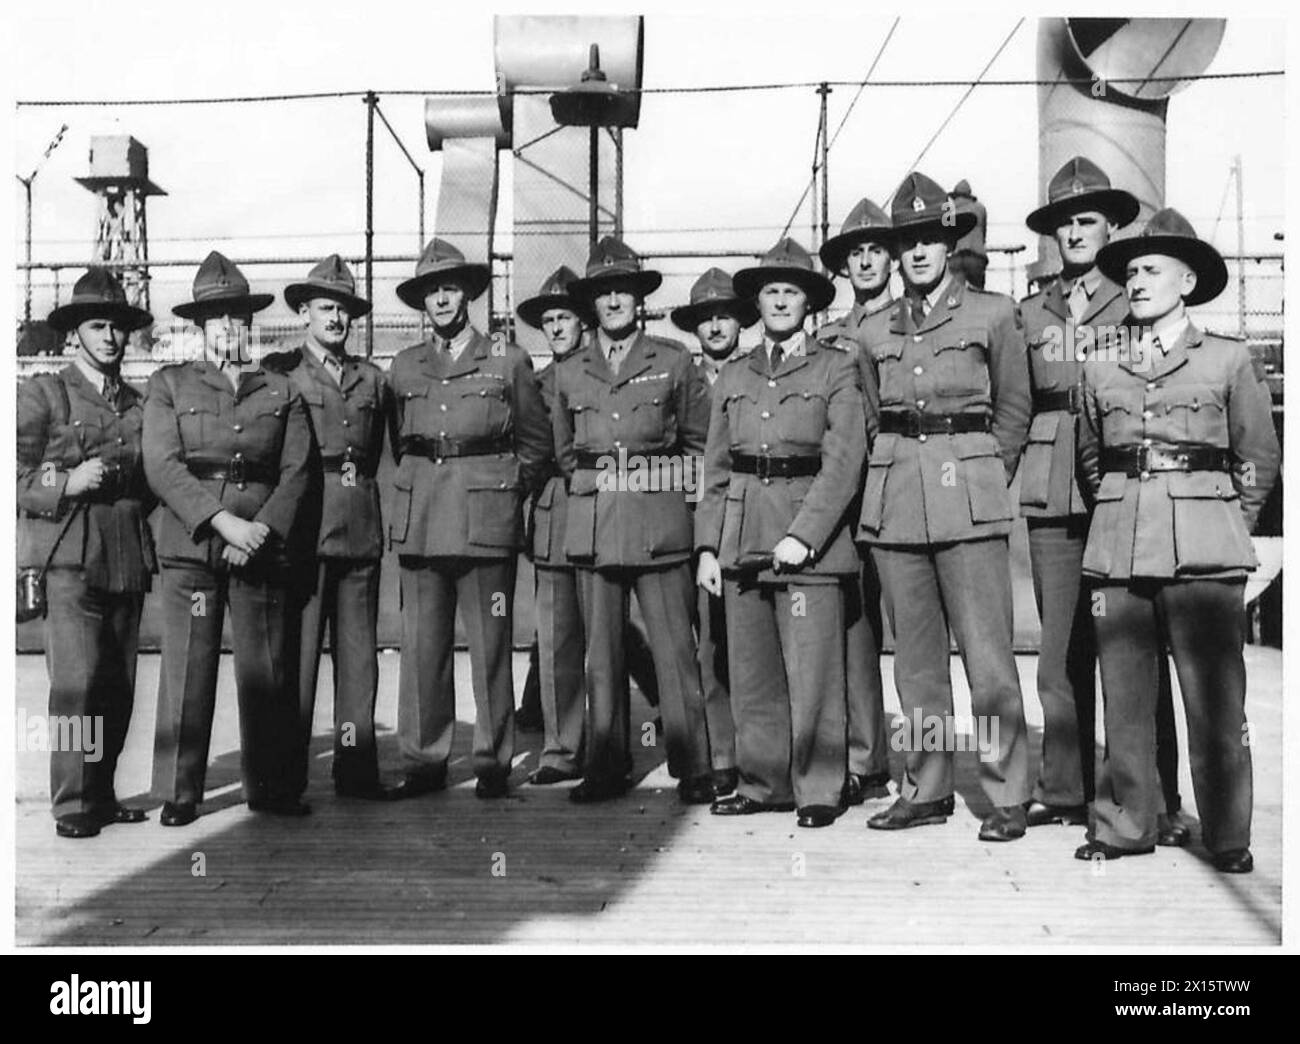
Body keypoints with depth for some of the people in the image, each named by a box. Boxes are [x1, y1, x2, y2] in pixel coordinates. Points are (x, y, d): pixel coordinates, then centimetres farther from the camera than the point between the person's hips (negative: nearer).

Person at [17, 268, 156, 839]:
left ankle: (103, 795, 15)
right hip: (68, 557, -4)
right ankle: (73, 805, 0)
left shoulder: (138, 402, 18)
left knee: (119, 685, 5)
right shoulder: (42, 394, 6)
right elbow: (16, 475, -1)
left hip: (128, 559, 4)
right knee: (77, 681, -10)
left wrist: (140, 489, 6)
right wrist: (66, 483, -14)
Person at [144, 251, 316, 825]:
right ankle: (179, 794, 10)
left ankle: (272, 786, 14)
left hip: (263, 544, 1)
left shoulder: (282, 391, 13)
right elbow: (162, 467, -3)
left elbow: (298, 471, 4)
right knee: (186, 670, -1)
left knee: (269, 670, 3)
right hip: (189, 546, -1)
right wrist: (223, 521, -14)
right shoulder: (169, 384, 9)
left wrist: (261, 529, -10)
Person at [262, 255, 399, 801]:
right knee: (299, 649, -2)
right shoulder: (278, 372, 4)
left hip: (361, 526, 4)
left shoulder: (372, 378, 15)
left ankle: (356, 769, 12)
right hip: (303, 525, -4)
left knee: (359, 650, 5)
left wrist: (355, 485, 15)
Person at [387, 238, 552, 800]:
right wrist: (417, 490, 13)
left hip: (487, 522, -3)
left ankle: (493, 762, 9)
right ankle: (424, 760, 12)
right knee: (421, 645, 3)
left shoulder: (508, 360, 6)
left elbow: (537, 441, 10)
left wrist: (507, 491, 4)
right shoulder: (404, 367, 15)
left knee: (490, 645, -1)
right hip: (419, 524, 3)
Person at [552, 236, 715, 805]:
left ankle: (693, 771, 5)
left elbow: (700, 438, 11)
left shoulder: (674, 360, 6)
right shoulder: (567, 372, 13)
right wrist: (593, 485, 13)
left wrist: (670, 484, 5)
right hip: (592, 528, 3)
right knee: (601, 652, 6)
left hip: (659, 525, -2)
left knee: (675, 648, -3)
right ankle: (604, 769, 14)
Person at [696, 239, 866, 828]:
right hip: (741, 540, 4)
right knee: (751, 675, 7)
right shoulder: (733, 376, 17)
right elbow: (716, 470, 15)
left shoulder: (836, 369, 5)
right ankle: (764, 785, 19)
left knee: (812, 675, -3)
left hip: (810, 539, -4)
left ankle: (818, 791, 9)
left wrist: (803, 534, -15)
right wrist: (707, 547, 6)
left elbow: (845, 460, -5)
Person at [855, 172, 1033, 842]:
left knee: (985, 652, -5)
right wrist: (899, 476, 12)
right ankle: (926, 789, 16)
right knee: (914, 654, 7)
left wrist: (981, 479, 8)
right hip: (894, 501, 4)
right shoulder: (876, 330, 14)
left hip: (969, 500, -3)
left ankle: (1007, 794, 6)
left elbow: (1014, 409, 10)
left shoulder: (993, 314, 6)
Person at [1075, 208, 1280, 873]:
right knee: (1124, 693, 3)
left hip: (1204, 550, -2)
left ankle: (1228, 836, 10)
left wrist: (1226, 526, 11)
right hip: (1118, 547, 2)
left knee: (1215, 695, -2)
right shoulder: (1100, 368, 12)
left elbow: (1260, 458, 12)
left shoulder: (1228, 360, 7)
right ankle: (1125, 824, 14)